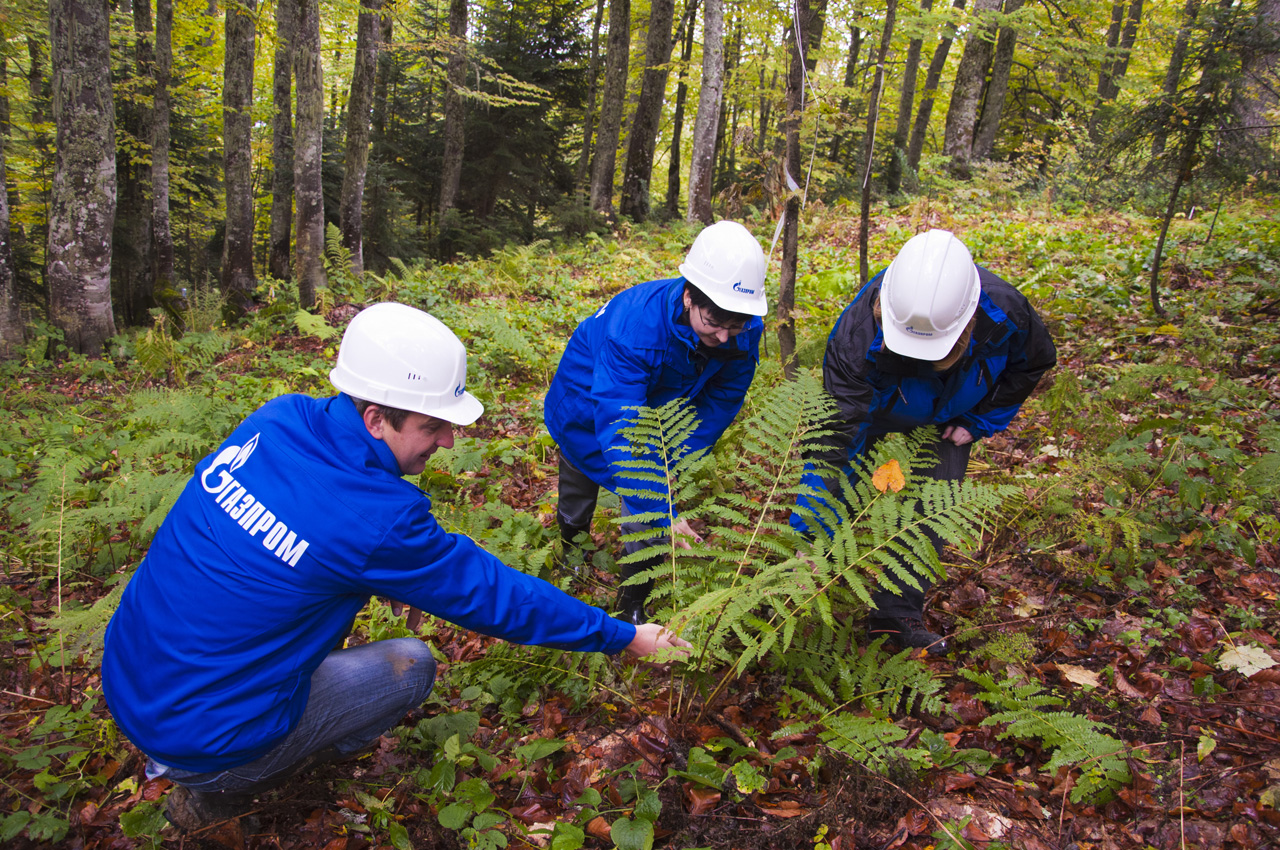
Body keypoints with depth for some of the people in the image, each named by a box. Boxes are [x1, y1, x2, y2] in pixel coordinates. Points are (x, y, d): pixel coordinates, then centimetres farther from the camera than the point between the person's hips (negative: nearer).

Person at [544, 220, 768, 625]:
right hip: (588, 406, -3)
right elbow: (619, 429, -48)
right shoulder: (633, 324, -45)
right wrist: (660, 512, -53)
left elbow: (719, 405, -14)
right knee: (576, 507, 20)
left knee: (647, 528, -6)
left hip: (656, 412, 3)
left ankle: (632, 611, 21)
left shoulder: (745, 333, -29)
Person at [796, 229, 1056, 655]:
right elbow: (835, 436, -41)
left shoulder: (1006, 313, -36)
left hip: (944, 421, 2)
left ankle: (898, 612, 7)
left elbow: (1034, 363, -8)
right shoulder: (858, 334, -44)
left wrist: (981, 421, -12)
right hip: (875, 413, -1)